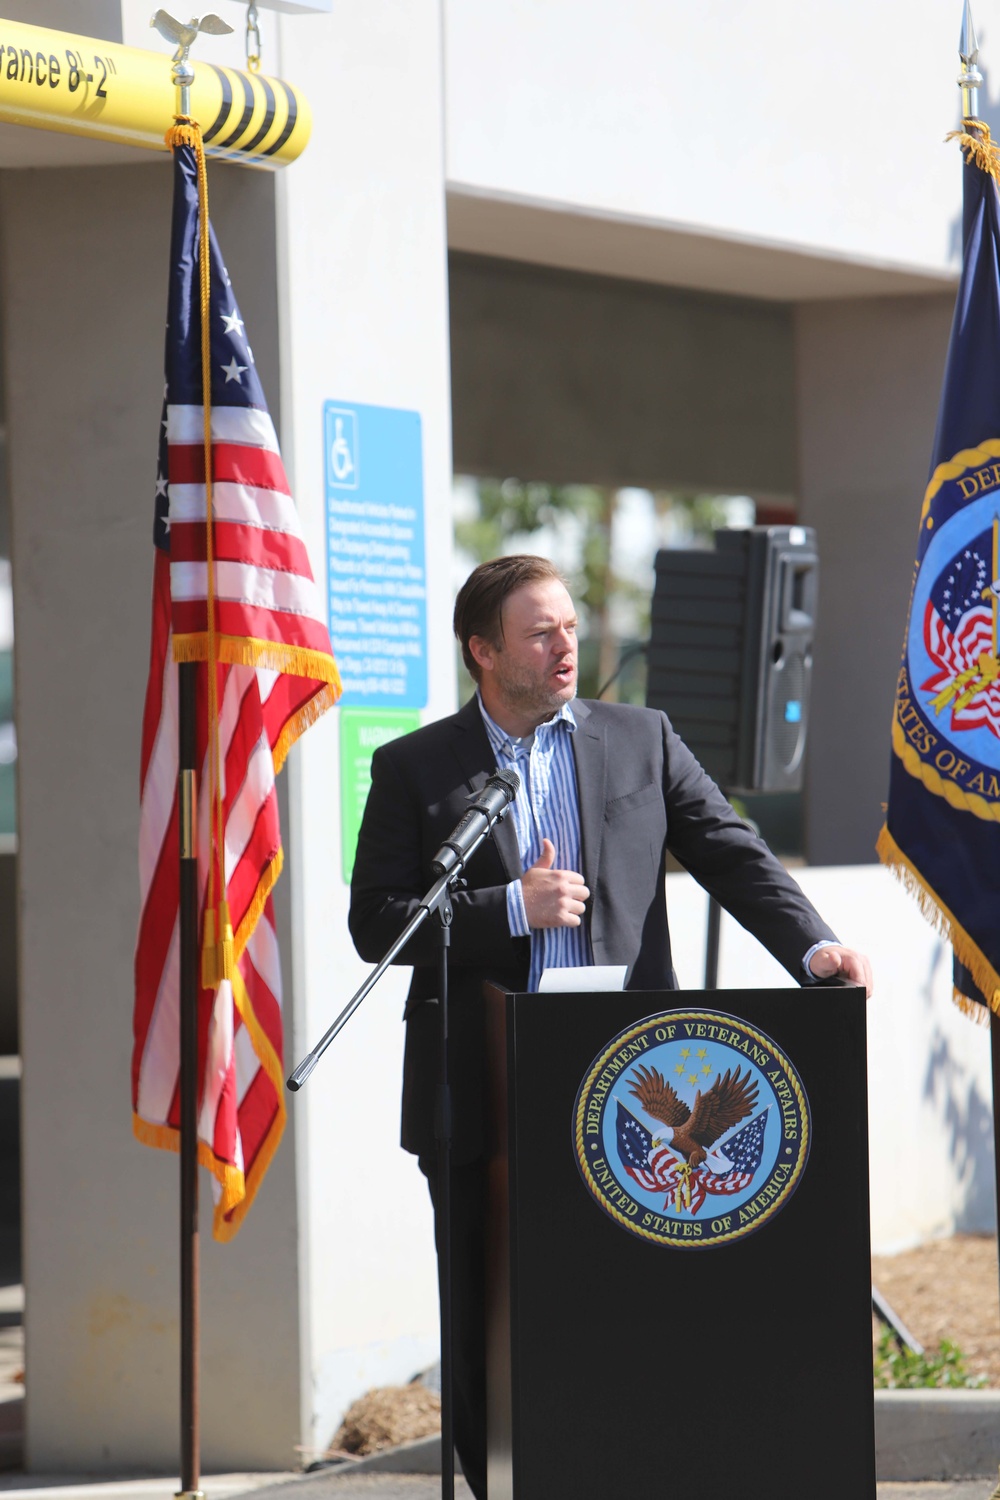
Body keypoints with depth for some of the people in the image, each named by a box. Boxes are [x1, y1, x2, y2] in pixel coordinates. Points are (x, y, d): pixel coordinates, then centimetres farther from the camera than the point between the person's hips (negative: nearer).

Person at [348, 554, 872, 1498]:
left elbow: (733, 856, 5)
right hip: (481, 1098, -1)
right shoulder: (414, 769, 5)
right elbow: (375, 923, -1)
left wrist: (812, 945, -11)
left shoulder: (641, 741, 10)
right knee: (488, 1337, 3)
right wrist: (511, 909, -12)